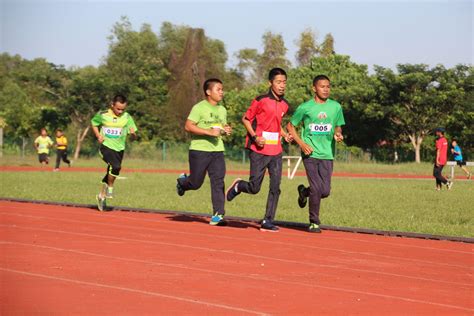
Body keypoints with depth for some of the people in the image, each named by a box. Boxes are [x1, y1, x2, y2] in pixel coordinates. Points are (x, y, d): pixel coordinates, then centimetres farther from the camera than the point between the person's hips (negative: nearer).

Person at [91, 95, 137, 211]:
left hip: (119, 149, 3)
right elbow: (94, 124, 15)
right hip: (106, 146, -3)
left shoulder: (127, 117, -2)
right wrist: (98, 136, -2)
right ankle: (110, 188, -7)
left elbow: (134, 137, 0)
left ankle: (102, 195, 32)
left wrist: (133, 134, -24)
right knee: (116, 166, -29)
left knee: (110, 175, 10)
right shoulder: (102, 115, -4)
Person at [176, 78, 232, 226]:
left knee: (218, 182, -6)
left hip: (217, 150, 5)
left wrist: (226, 130, 4)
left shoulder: (222, 110, 14)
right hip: (199, 150, -5)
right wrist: (209, 132, -22)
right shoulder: (199, 108, -9)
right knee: (195, 183, 3)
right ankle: (182, 182, 38)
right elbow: (188, 126, -16)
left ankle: (217, 215, -5)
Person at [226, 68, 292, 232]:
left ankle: (268, 221, 4)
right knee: (254, 188, -2)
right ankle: (238, 186, 31)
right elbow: (245, 119, -3)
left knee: (275, 187, -2)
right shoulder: (261, 101, -9)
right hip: (259, 151, -5)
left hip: (276, 152, 5)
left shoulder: (284, 104, 10)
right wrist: (255, 137, -15)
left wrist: (285, 134, 7)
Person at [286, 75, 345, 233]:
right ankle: (314, 222, 8)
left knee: (325, 191, -1)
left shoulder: (336, 107, 8)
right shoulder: (305, 107, -1)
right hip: (310, 153, -3)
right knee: (316, 189, -9)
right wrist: (301, 143, -5)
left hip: (327, 154, 3)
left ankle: (304, 191, 32)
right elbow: (290, 126, 7)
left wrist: (338, 135, -4)